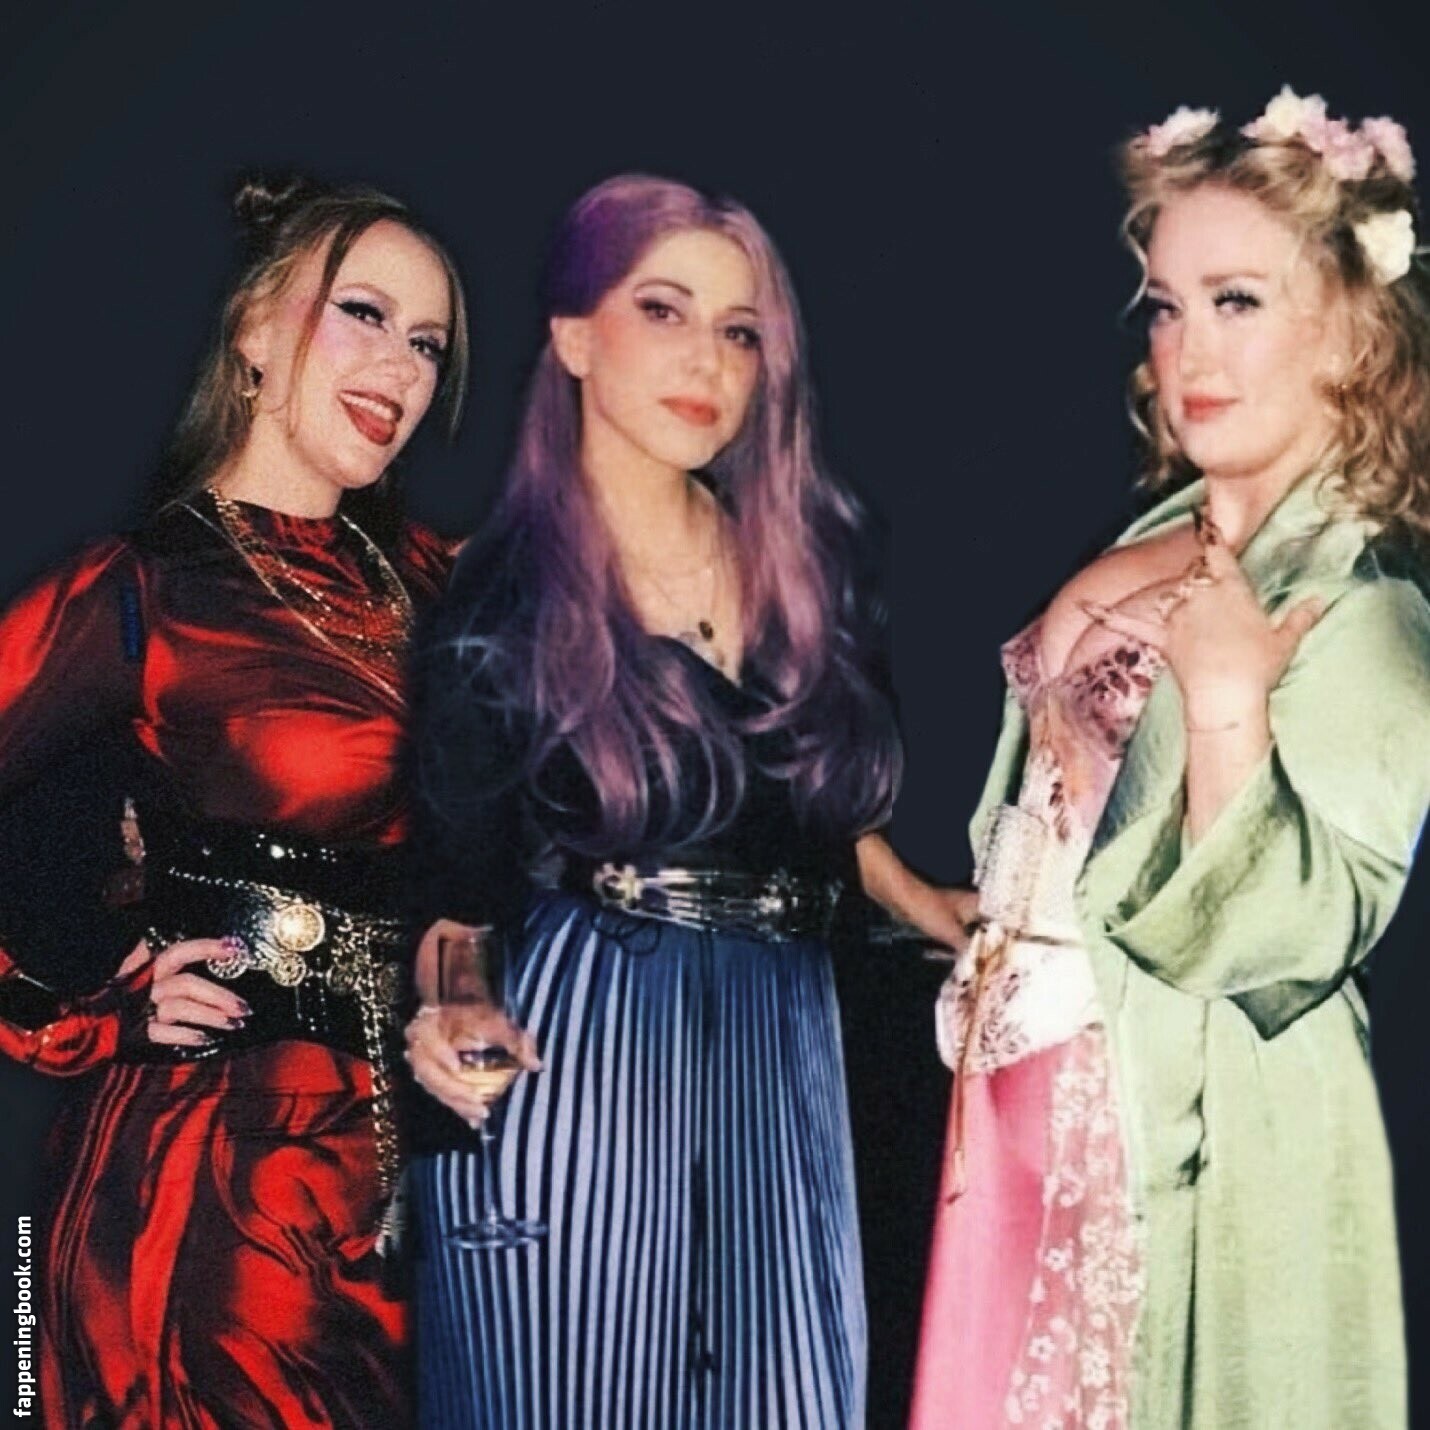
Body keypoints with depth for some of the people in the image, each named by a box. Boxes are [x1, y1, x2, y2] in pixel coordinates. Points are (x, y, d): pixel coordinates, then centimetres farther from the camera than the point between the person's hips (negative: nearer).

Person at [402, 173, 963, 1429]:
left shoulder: (806, 552, 6)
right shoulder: (498, 596, -6)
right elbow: (460, 890, -3)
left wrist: (933, 910, 15)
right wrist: (451, 1016, -20)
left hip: (778, 1050, 4)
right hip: (566, 1061, -4)